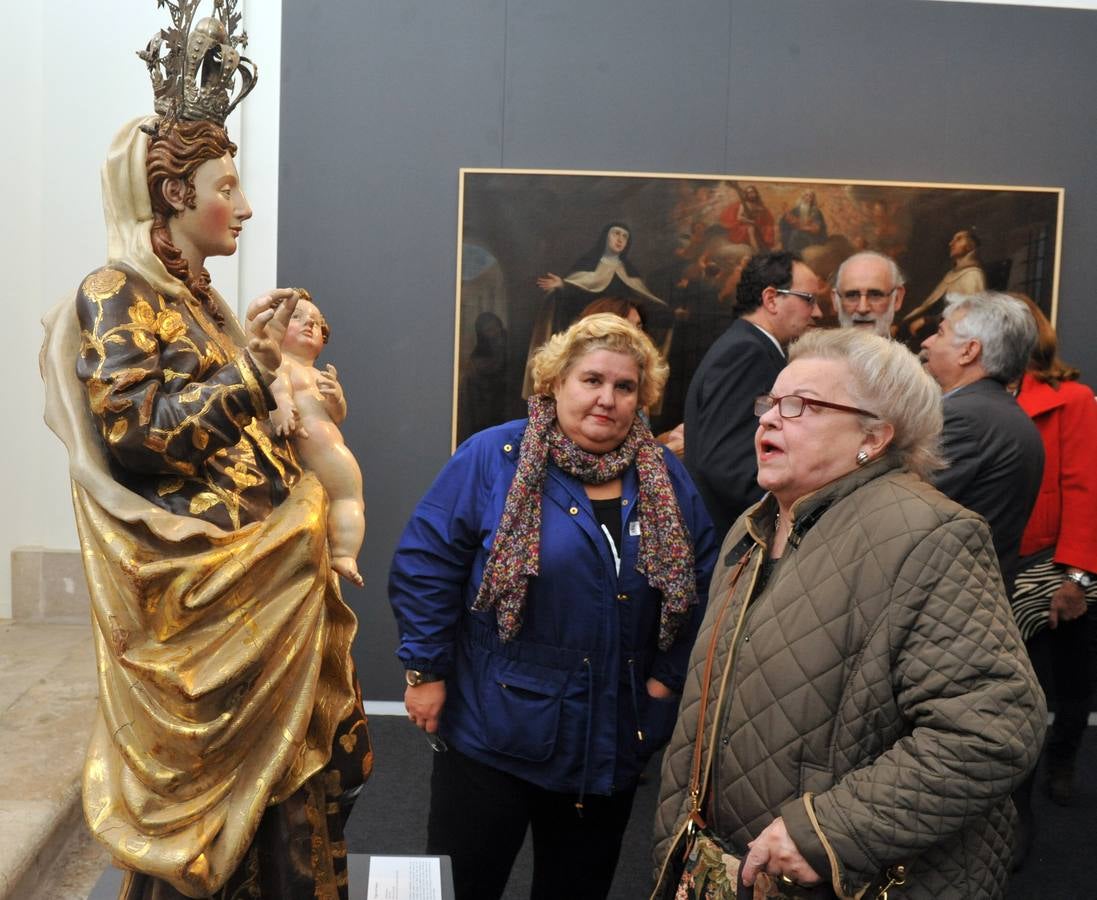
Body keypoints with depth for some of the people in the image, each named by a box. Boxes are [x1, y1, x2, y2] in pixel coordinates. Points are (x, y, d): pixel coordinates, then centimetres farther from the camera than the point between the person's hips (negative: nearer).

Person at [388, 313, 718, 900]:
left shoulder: (666, 480, 3)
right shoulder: (493, 458, -10)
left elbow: (704, 583, 7)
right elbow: (424, 565, -9)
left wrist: (669, 674, 0)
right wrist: (425, 670, -11)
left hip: (613, 742, 4)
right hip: (495, 733, -3)